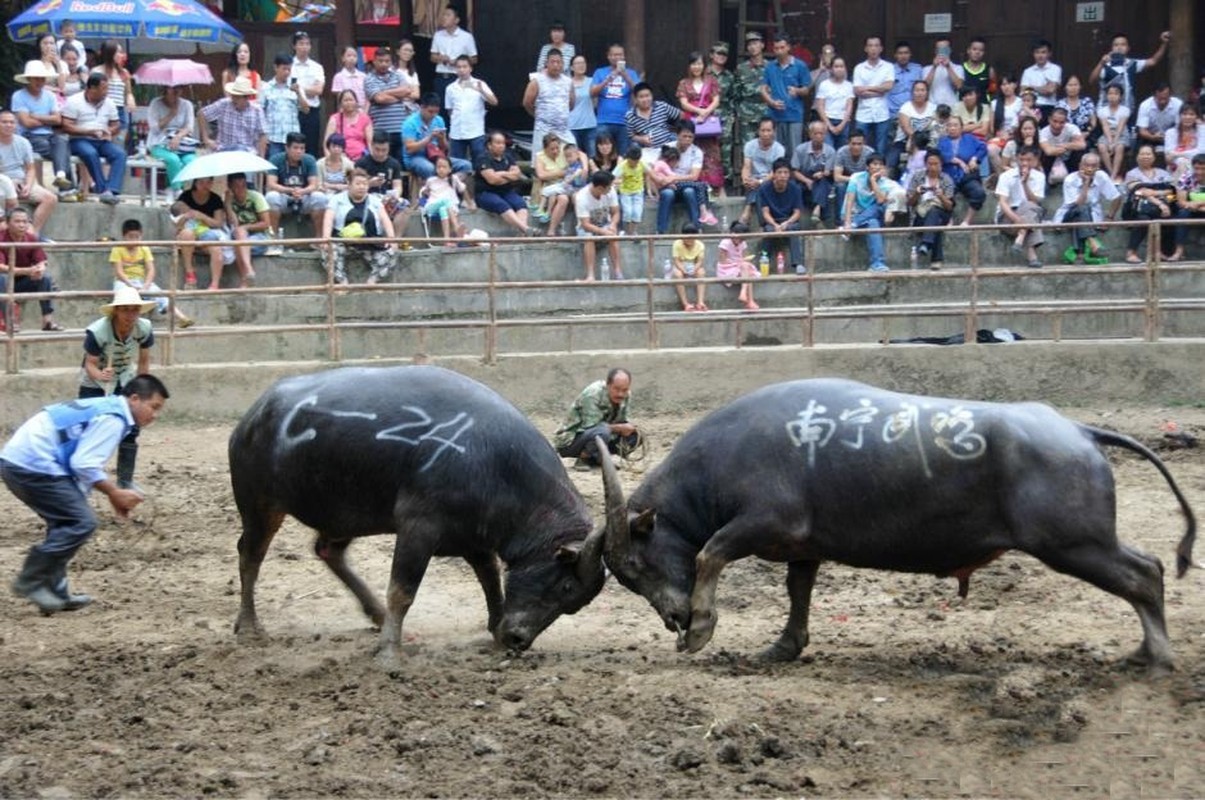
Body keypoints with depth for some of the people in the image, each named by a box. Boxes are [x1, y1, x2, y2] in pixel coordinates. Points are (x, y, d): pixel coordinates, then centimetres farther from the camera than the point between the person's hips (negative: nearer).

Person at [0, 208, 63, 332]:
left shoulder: (31, 239, -5)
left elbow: (43, 262, -6)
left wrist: (40, 269, -33)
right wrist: (27, 271, -40)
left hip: (22, 283, 5)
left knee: (46, 278, -17)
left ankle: (48, 320, -18)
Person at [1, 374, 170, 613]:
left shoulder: (104, 407, 20)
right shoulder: (113, 419, -11)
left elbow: (83, 461, 24)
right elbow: (84, 465, -17)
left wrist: (113, 494, 16)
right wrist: (115, 493, -7)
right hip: (33, 466, -10)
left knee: (66, 522, 19)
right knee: (81, 522, -8)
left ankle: (55, 592, 19)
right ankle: (31, 581, -4)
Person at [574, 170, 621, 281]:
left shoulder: (610, 191, -15)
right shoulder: (582, 197, -27)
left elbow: (615, 213, -7)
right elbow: (585, 225, -29)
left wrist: (613, 225, -30)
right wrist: (604, 232, -43)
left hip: (605, 224, 3)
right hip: (587, 227, -3)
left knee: (613, 236, -30)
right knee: (588, 238, -35)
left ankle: (617, 271, -28)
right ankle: (590, 275, -40)